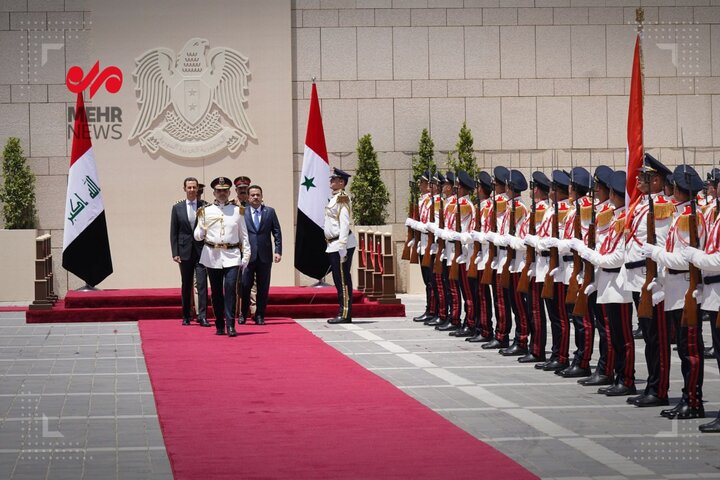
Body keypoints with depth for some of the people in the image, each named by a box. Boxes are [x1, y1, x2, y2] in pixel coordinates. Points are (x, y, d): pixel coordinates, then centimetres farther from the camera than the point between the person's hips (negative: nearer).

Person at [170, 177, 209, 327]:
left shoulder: (205, 206, 2)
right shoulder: (177, 208, 6)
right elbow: (174, 232, 5)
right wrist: (175, 253, -1)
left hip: (201, 251, -2)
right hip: (185, 252, 2)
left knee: (202, 283, -8)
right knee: (186, 285, 8)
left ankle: (202, 316, -8)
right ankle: (186, 316, 17)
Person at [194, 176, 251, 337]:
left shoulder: (237, 210, 8)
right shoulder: (205, 211, 8)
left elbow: (244, 235, 11)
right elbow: (198, 236, 8)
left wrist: (246, 256, 5)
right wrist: (200, 229, -15)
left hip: (231, 256, -1)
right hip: (212, 256, 1)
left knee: (230, 289, -14)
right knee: (216, 292, 5)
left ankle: (231, 325, -14)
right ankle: (220, 326, 14)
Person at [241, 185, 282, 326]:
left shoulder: (270, 212, 8)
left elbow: (277, 233, 6)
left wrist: (278, 251, -2)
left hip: (265, 255, 1)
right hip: (247, 255, -1)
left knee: (263, 287, 4)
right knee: (245, 286, -2)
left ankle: (259, 315, 12)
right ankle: (243, 314, 12)